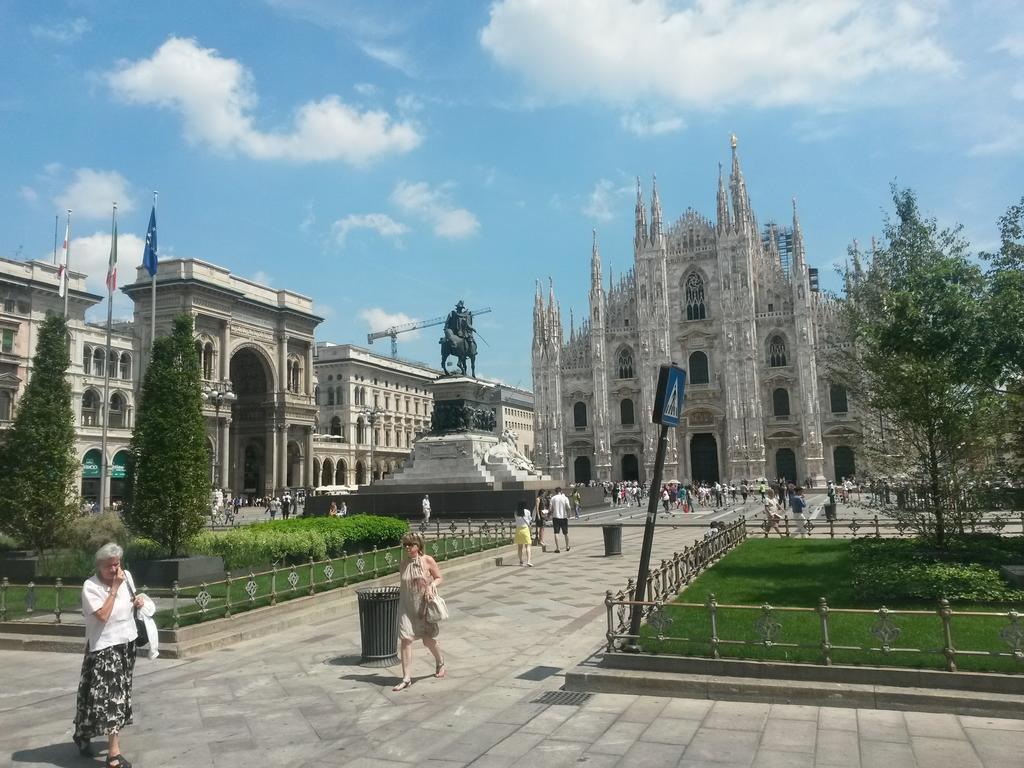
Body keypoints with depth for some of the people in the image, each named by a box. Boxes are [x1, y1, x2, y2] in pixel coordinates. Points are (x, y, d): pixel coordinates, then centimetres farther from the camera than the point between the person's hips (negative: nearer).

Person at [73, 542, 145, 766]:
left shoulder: (126, 576, 1)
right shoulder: (90, 586, -17)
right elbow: (103, 615, -25)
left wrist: (139, 600, -3)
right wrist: (114, 587, -24)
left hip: (126, 643, 7)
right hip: (103, 647, -7)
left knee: (118, 693, 16)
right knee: (109, 695, -10)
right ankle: (114, 753, -7)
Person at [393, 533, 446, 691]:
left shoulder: (427, 560, -8)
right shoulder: (403, 564, 2)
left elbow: (439, 578, -3)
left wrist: (431, 585, -20)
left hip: (424, 605, -3)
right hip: (407, 606, 3)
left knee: (428, 640, 8)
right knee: (405, 639, -7)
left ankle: (440, 663, 38)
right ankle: (406, 678, 1)